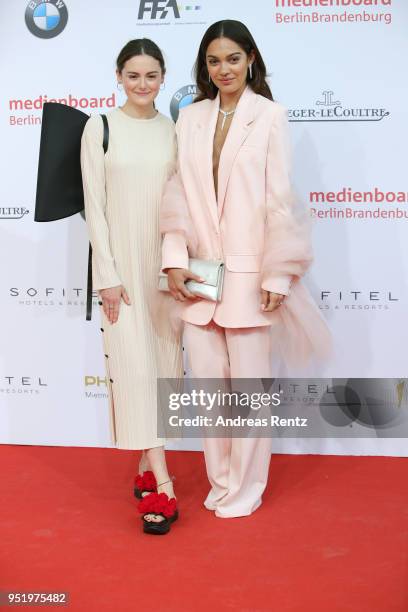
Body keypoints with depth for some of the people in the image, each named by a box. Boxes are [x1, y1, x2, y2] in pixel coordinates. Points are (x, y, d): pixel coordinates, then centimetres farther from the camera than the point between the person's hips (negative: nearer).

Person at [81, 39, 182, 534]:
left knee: (164, 361, 7)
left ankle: (147, 467, 23)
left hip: (167, 262, 4)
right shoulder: (100, 128, -1)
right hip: (121, 260, -3)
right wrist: (108, 275, -10)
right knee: (134, 364, -7)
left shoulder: (174, 130, 7)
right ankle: (163, 486, -4)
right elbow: (94, 205, -5)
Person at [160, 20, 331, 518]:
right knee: (206, 380, 10)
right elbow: (178, 193, 7)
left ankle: (245, 487, 22)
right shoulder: (189, 118, 9)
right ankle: (220, 481, 28)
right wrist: (174, 260, -3)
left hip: (248, 272, -4)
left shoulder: (270, 116, -2)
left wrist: (278, 275, -10)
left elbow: (280, 199, -6)